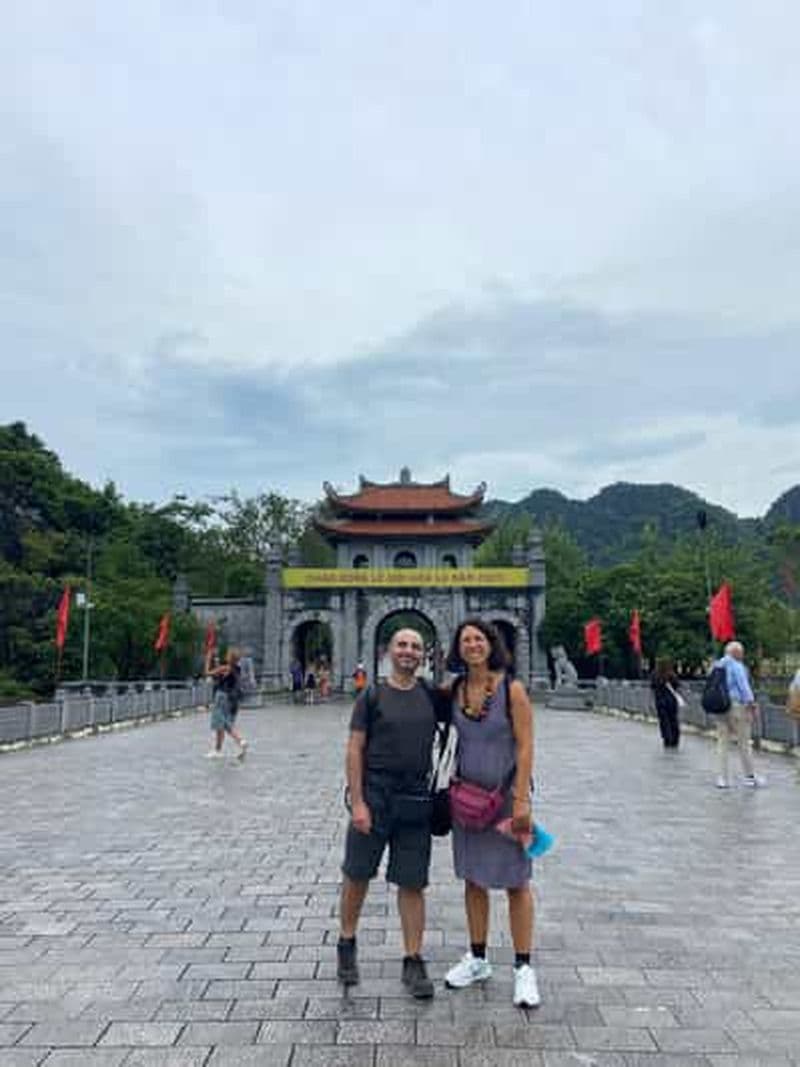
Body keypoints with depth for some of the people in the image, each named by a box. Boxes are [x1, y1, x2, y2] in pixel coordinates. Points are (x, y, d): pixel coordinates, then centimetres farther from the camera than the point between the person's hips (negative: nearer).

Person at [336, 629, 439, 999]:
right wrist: (357, 802, -12)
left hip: (416, 802, 2)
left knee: (412, 884, 7)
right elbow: (354, 750, -5)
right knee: (356, 876, 10)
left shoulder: (430, 696, 5)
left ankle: (413, 962, 20)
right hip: (373, 798, -2)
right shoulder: (371, 697, -3)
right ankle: (346, 945, 33)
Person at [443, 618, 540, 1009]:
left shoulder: (512, 689, -12)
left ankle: (523, 968, 18)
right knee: (473, 878, 14)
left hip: (506, 793, -4)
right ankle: (478, 959, 30)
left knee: (516, 881, 5)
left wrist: (521, 800, -17)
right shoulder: (454, 691, 0)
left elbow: (525, 748, -13)